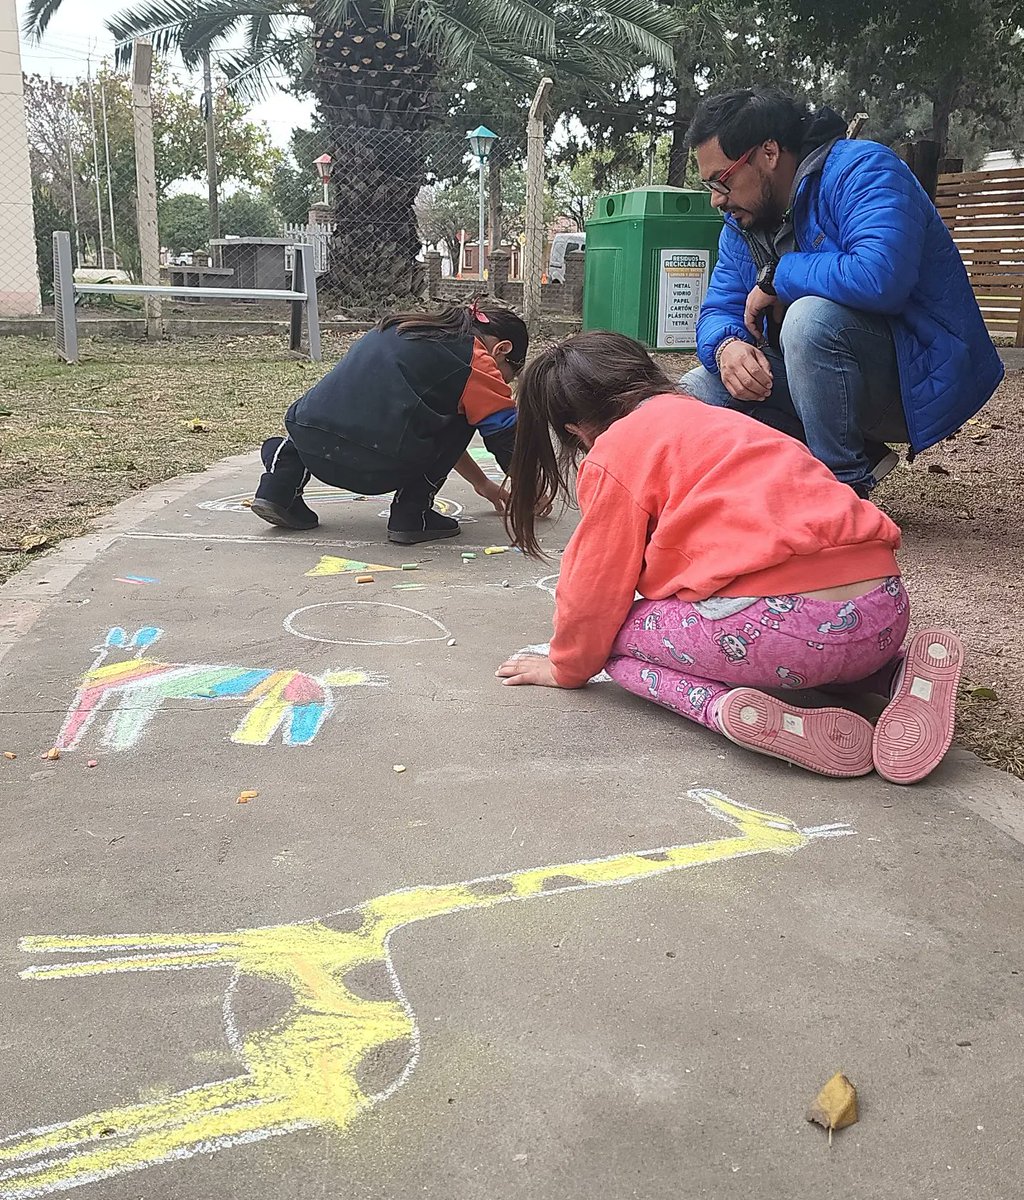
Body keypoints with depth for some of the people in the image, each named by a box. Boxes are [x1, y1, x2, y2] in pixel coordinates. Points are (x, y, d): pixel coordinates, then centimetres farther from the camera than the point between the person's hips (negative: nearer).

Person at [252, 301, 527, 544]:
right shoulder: (477, 363, 7)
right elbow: (507, 437, 11)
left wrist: (483, 483, 48)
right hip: (378, 469, -6)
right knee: (462, 417, 17)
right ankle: (412, 513, 8)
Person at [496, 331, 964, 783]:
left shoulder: (615, 454, 6)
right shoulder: (717, 419, 29)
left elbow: (596, 587, 11)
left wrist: (567, 667, 29)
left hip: (785, 623, -8)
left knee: (621, 636, 15)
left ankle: (723, 706, -13)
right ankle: (899, 674, 12)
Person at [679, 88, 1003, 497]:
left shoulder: (861, 168, -17)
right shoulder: (741, 224, 8)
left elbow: (880, 277, -35)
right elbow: (718, 311, 6)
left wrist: (777, 277, -21)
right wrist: (727, 346, -20)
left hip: (919, 381, -8)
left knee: (811, 315, -35)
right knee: (695, 393, -3)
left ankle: (847, 487, -18)